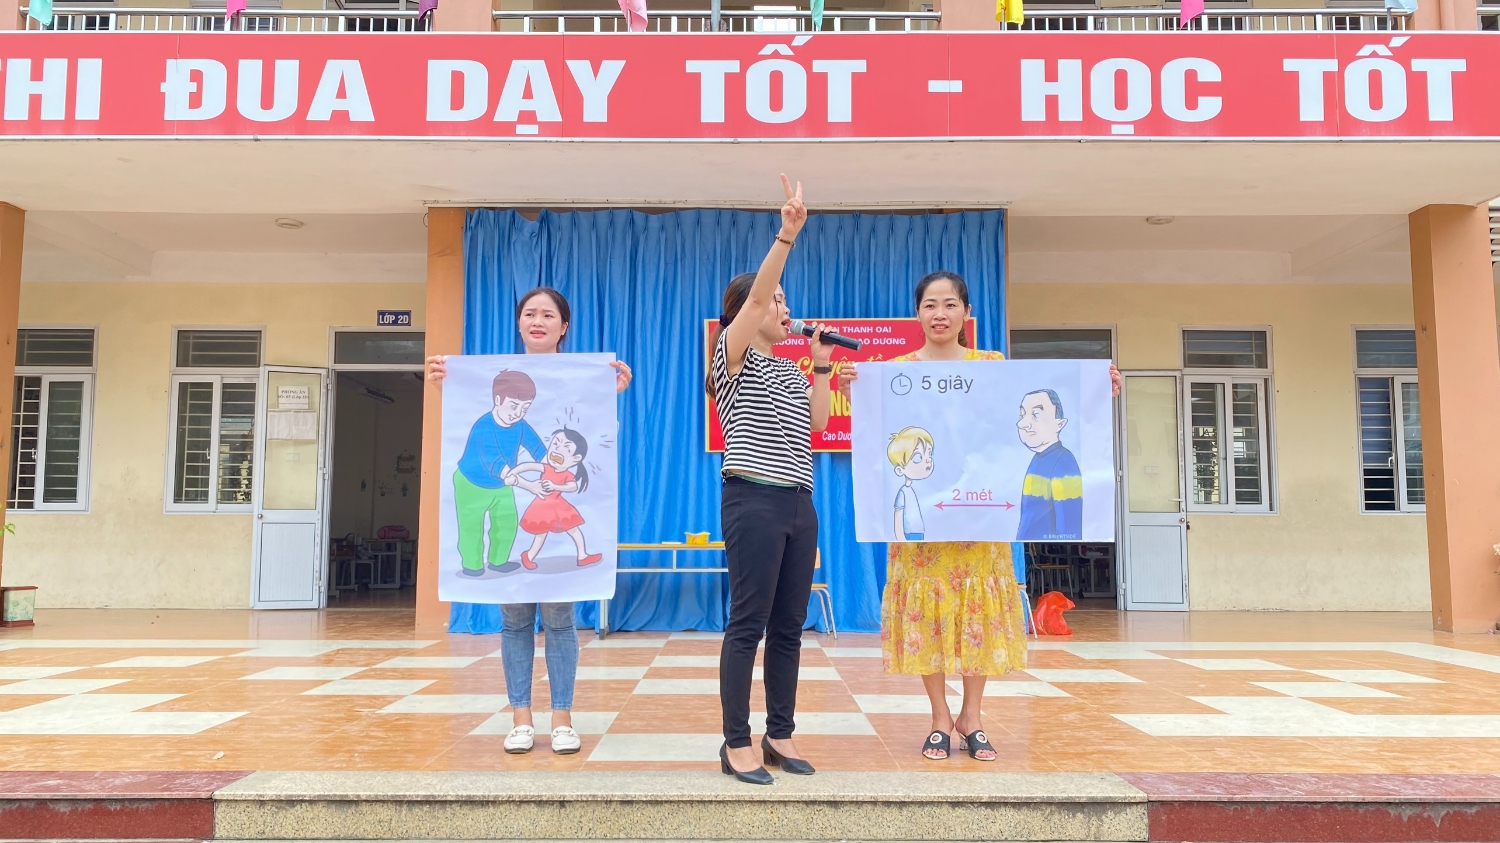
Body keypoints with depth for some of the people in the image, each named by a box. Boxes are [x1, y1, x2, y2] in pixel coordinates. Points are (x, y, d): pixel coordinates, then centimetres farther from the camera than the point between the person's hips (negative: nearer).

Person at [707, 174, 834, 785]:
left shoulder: (789, 370, 20)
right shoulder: (736, 357, -1)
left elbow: (817, 425, 13)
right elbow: (754, 293, -16)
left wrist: (822, 366, 11)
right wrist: (787, 234, -24)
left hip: (798, 505, 7)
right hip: (753, 503, -7)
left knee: (788, 626, 9)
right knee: (748, 624, -5)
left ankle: (779, 736, 18)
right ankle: (736, 744, 3)